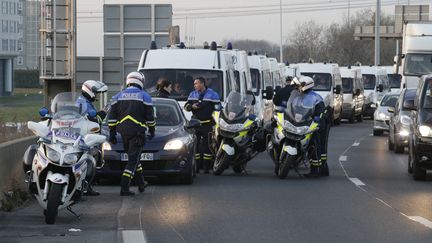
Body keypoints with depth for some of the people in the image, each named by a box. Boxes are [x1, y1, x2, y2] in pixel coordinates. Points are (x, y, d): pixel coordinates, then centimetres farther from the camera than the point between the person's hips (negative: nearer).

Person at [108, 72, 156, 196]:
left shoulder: (118, 96, 10)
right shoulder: (144, 96, 0)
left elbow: (112, 117, 9)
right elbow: (150, 116, 1)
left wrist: (112, 133, 12)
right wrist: (152, 130, 15)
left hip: (123, 132, 4)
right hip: (137, 132, -4)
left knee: (134, 157, 20)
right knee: (133, 159, -4)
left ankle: (141, 183, 30)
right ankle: (124, 188, -13)